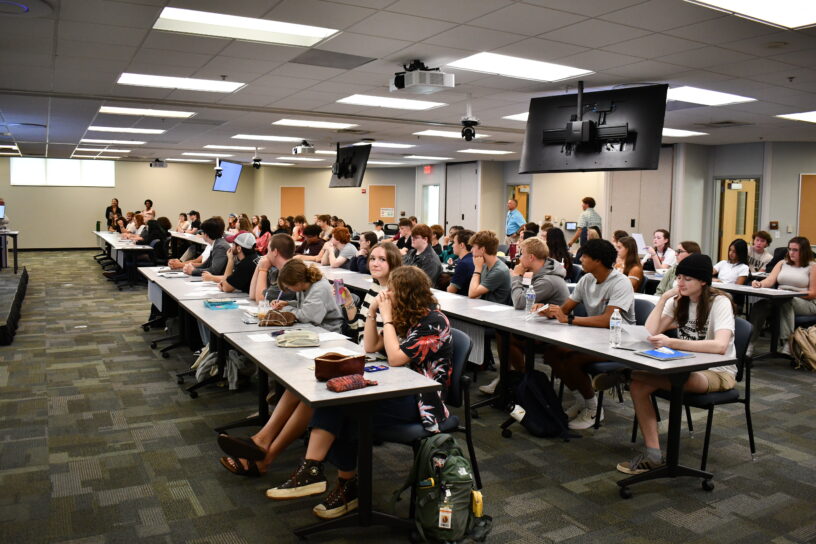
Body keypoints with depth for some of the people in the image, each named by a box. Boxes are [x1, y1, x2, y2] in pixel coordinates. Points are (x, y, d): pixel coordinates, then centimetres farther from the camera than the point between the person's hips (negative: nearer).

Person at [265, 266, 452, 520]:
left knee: (344, 409, -21)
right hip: (398, 388, 8)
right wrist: (372, 312, 3)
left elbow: (396, 358, -23)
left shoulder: (433, 321, -15)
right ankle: (311, 470, -17)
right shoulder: (404, 316, 11)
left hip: (420, 401, -8)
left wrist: (387, 318, -16)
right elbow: (370, 347, 14)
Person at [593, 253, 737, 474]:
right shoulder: (678, 301, 5)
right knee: (638, 386, -20)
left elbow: (720, 346, -33)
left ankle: (626, 374, -16)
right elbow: (650, 332, -8)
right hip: (687, 367, 7)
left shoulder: (719, 302, -14)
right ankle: (653, 454, -15)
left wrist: (671, 343, -43)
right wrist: (663, 298, -11)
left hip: (717, 372, -7)